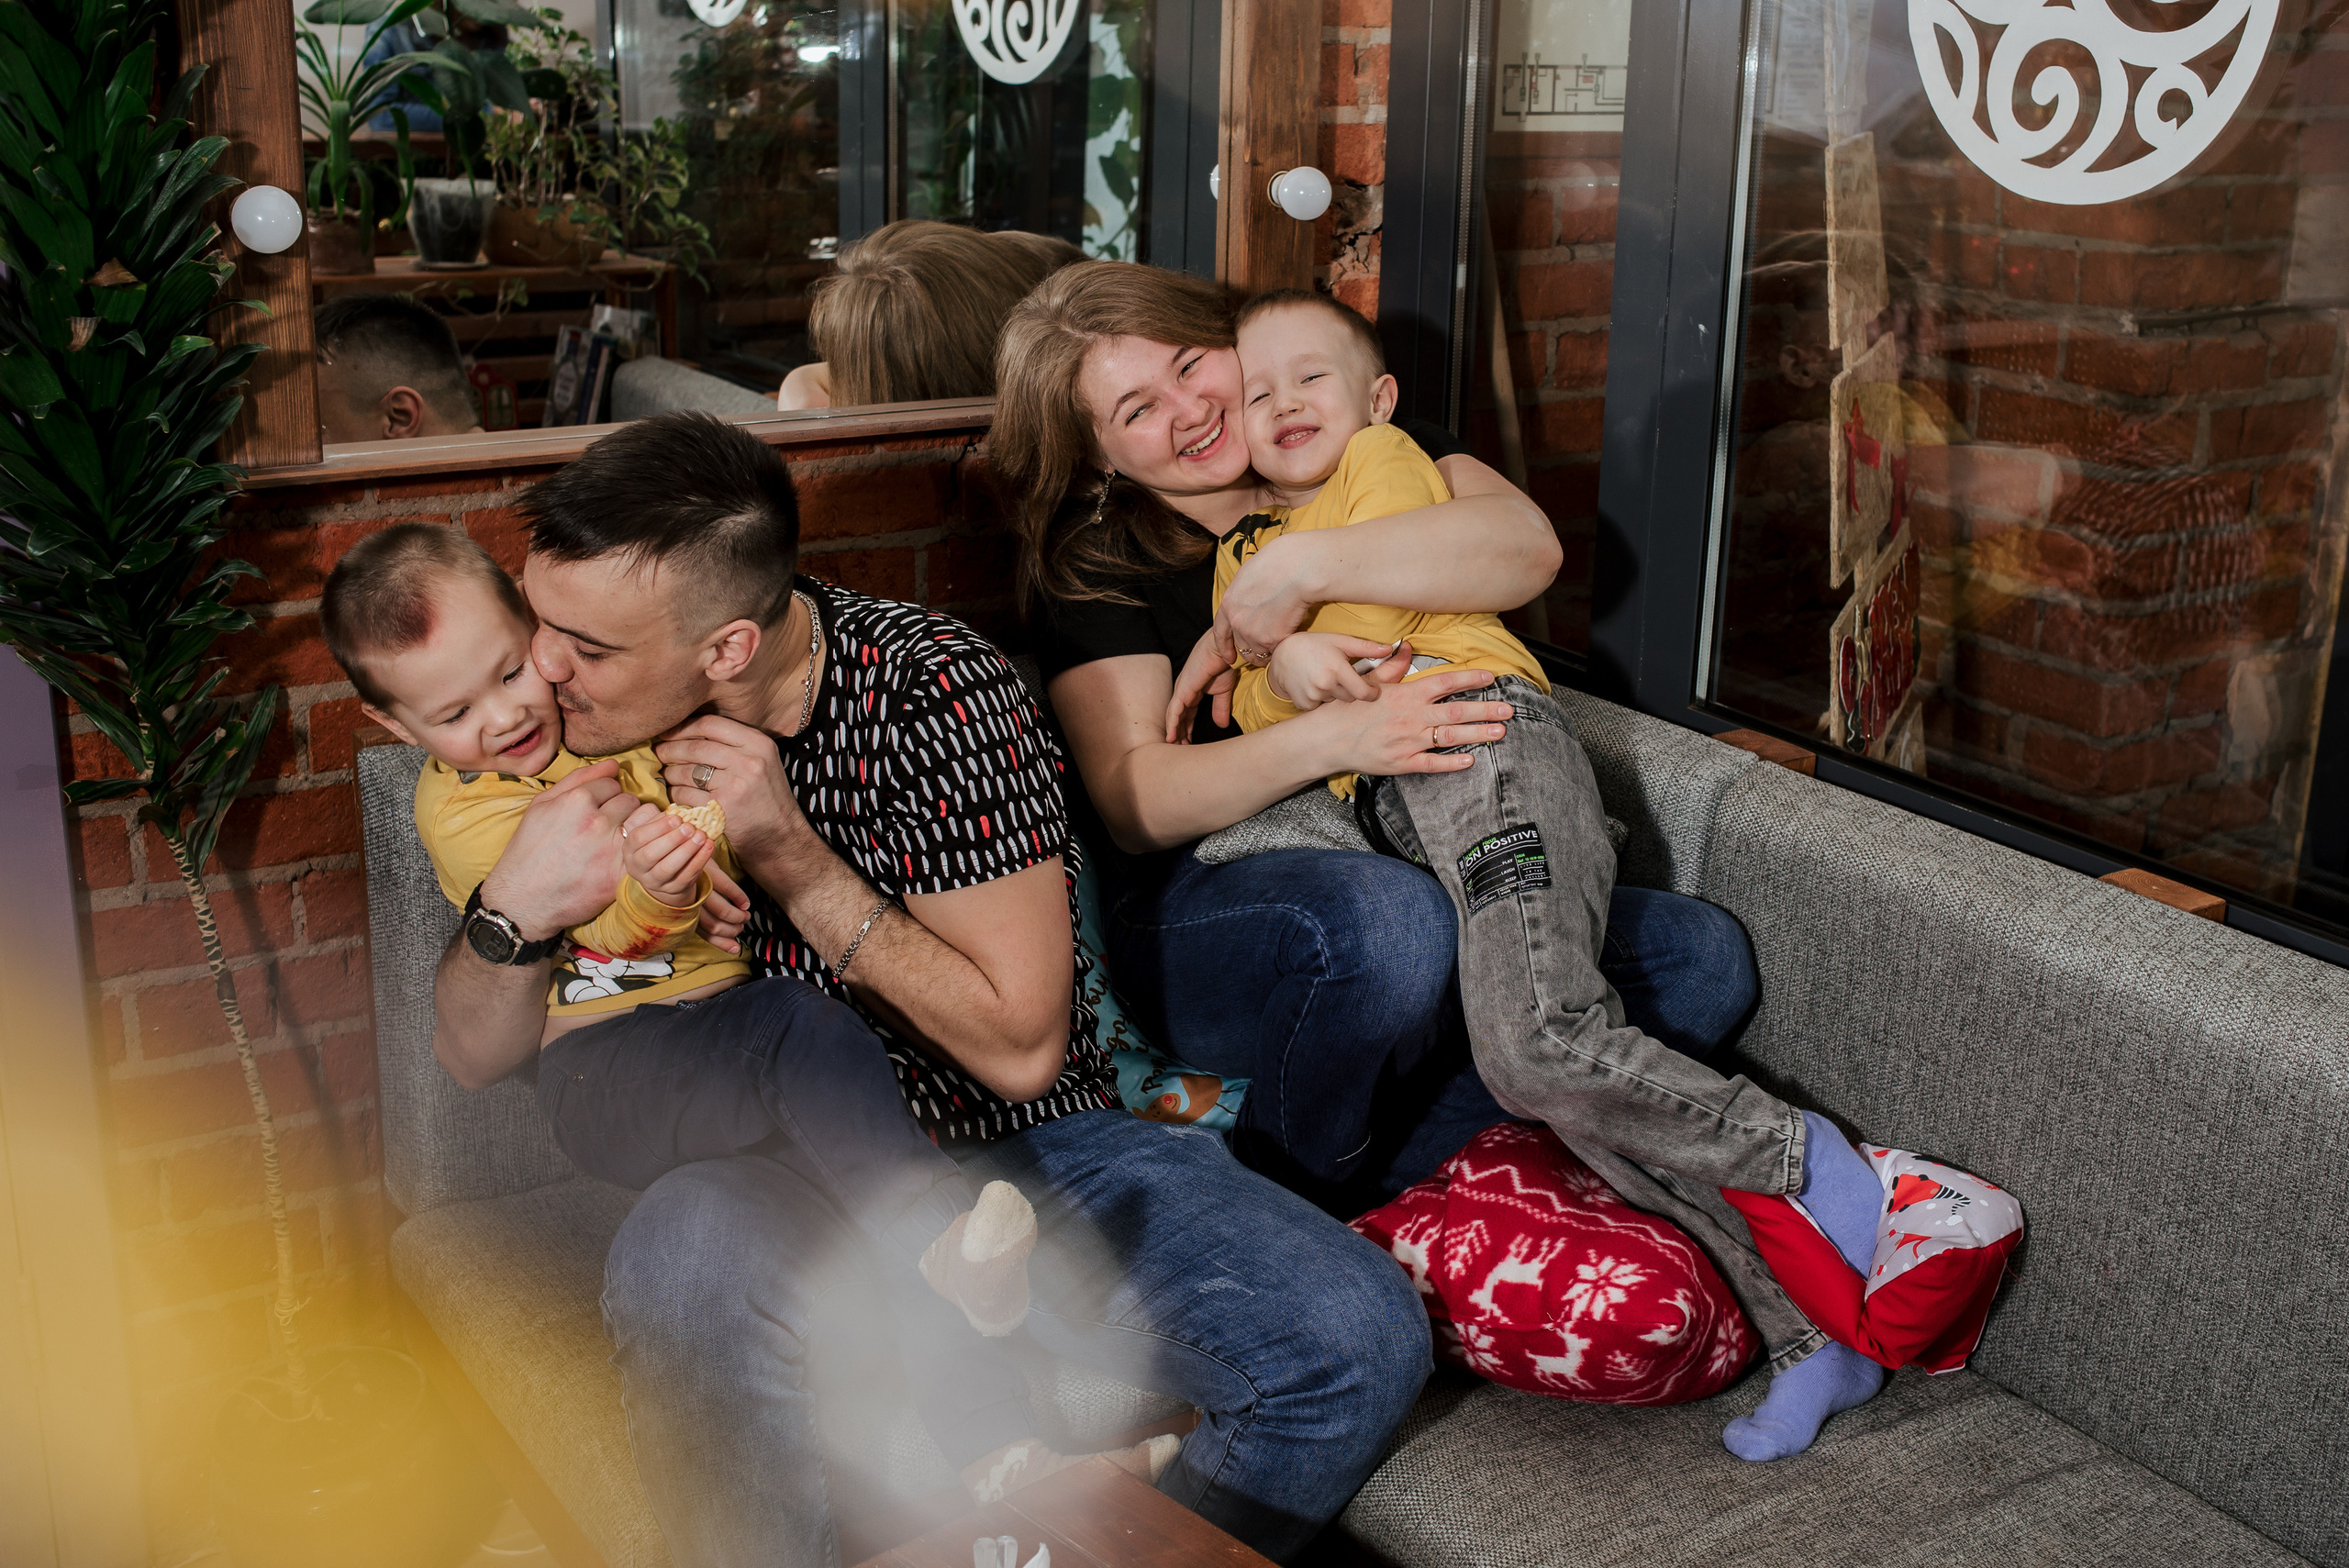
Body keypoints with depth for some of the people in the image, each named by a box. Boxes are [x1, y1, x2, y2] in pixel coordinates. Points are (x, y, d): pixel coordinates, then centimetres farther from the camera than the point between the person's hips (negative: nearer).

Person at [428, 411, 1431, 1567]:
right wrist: (514, 907, -17)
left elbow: (1020, 1047, -12)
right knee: (690, 1254, -37)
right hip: (777, 1179, 1)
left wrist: (792, 857, -19)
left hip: (1032, 1148, 0)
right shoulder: (592, 724, -1)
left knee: (1357, 1335, -23)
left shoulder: (928, 692, -14)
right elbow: (473, 1059, 6)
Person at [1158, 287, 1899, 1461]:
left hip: (1481, 737, -6)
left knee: (1536, 1047, -28)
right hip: (1399, 803, 6)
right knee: (1567, 1074, -9)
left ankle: (1802, 1159, -11)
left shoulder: (1388, 461, 15)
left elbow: (1370, 615, -1)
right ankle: (1810, 1317, -8)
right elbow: (1246, 708, 18)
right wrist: (1274, 666, -1)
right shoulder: (1244, 552, 33)